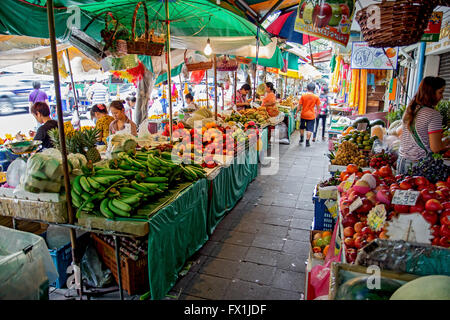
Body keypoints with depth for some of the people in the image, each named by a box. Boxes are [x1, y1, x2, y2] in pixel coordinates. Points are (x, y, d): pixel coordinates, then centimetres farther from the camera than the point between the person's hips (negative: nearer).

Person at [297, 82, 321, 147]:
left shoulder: (303, 96, -7)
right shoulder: (316, 97, -5)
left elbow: (299, 106, -4)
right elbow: (318, 107, 1)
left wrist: (296, 113, 5)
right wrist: (317, 113, 17)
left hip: (303, 115, 1)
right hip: (311, 116, -1)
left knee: (302, 127, 21)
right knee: (309, 129, 4)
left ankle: (301, 139, 30)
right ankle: (307, 142, 3)